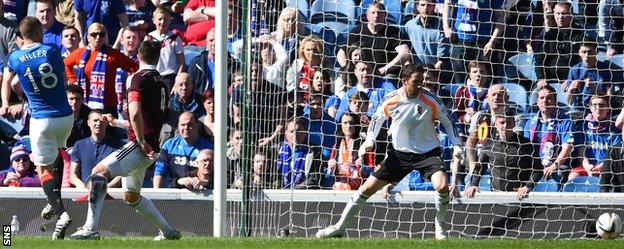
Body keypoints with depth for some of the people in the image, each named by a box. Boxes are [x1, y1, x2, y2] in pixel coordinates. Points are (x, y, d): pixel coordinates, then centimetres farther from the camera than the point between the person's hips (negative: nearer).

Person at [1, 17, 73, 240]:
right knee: (56, 152, 30)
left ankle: (60, 212, -14)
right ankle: (55, 201, 29)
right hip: (65, 116, 2)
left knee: (44, 168, 6)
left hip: (41, 120, -2)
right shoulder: (52, 51, -4)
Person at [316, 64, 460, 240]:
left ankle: (440, 226, 0)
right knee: (367, 188, -1)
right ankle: (340, 227, 12)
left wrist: (457, 145, -6)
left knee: (442, 187, -28)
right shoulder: (390, 101, -11)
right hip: (400, 153, 2)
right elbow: (377, 119, 9)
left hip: (428, 153, -2)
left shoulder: (431, 100, -14)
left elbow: (447, 121, 1)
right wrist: (369, 141, -2)